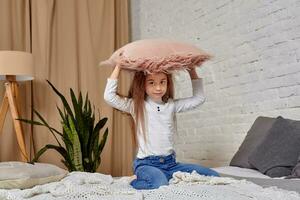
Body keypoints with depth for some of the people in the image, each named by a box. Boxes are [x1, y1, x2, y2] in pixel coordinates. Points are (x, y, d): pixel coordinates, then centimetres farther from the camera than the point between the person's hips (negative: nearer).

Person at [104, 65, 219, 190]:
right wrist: (119, 66, -12)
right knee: (159, 184, -39)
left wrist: (192, 69, 8)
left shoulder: (171, 105, 9)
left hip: (170, 163, 5)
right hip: (147, 164, -5)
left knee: (213, 176, -6)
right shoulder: (136, 105, -3)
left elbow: (199, 98, 11)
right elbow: (109, 97, -15)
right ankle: (136, 180, -5)